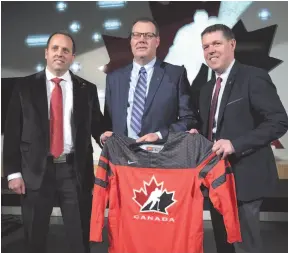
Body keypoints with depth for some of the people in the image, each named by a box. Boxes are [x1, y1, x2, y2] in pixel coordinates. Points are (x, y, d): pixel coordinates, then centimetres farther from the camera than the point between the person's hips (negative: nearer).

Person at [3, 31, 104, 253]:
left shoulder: (87, 89, 5)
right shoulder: (25, 86, 4)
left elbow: (96, 126, 6)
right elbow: (12, 132, 2)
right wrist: (13, 172, -4)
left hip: (75, 171, 0)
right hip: (36, 171, 0)